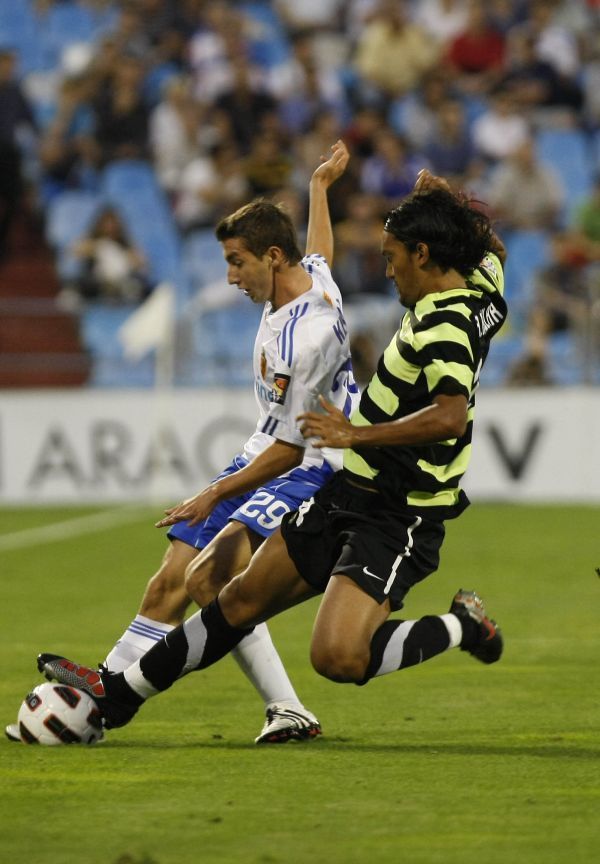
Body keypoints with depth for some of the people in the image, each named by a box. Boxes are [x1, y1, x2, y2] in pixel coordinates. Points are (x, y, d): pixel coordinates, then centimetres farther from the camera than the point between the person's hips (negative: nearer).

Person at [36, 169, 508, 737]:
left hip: (394, 523, -10)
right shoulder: (482, 288, 4)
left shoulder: (445, 327, -24)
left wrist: (356, 434, -35)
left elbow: (450, 415, -40)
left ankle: (462, 625, 0)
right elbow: (487, 246, 29)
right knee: (243, 599, 14)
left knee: (338, 658, -24)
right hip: (347, 496, 10)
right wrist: (437, 201, 22)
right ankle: (119, 695, 24)